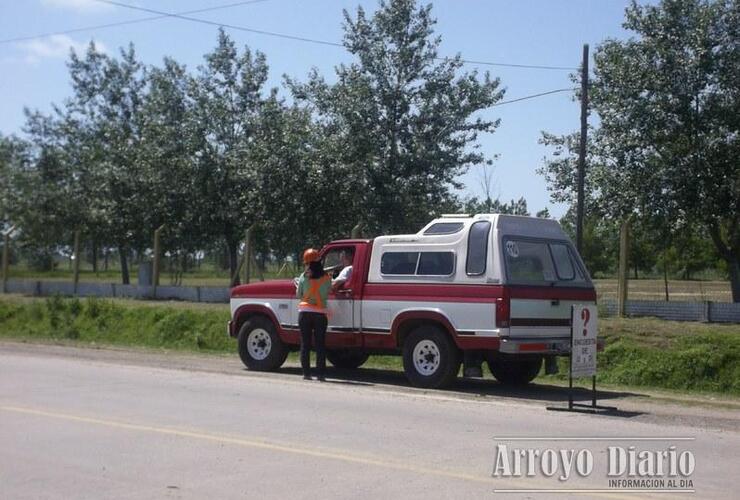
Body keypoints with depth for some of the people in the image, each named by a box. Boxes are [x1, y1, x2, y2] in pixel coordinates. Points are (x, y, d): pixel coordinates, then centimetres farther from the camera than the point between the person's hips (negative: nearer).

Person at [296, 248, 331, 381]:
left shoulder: (304, 277, -3)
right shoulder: (327, 278, -2)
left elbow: (298, 295, 3)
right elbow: (327, 294, 6)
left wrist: (297, 286, 22)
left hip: (305, 312, 0)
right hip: (320, 313, 0)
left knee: (305, 344, 5)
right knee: (320, 344, 4)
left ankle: (306, 373, 3)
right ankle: (320, 373, 1)